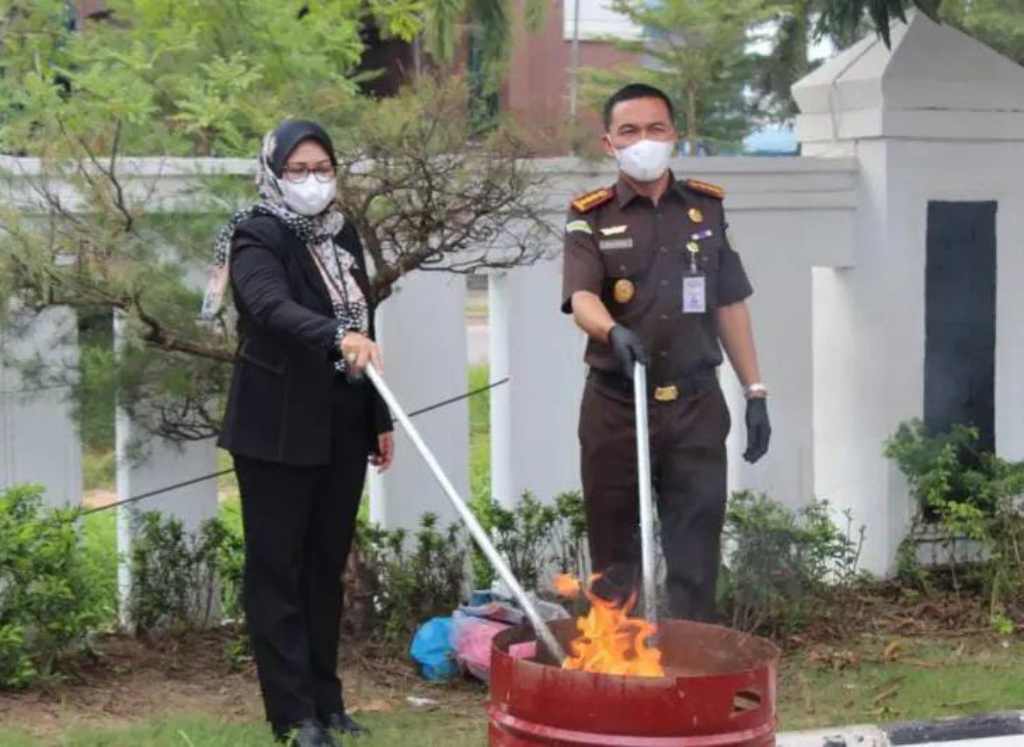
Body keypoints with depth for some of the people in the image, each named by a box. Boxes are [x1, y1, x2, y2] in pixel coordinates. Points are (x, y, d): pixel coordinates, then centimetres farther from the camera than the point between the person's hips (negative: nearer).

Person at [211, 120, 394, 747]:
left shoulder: (343, 234, 11)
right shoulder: (257, 237, -10)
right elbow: (274, 308, -30)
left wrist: (380, 418, 14)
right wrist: (338, 337, -48)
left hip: (342, 430, 6)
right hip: (278, 431, -6)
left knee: (327, 566, 12)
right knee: (279, 569, 0)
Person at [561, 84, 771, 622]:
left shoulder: (707, 208, 9)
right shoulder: (590, 218, 0)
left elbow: (729, 305, 13)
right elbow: (581, 299, -16)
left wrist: (755, 391, 9)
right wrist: (613, 331, -38)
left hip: (695, 404, 2)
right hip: (615, 408, -2)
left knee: (695, 556, 3)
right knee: (616, 558, 5)